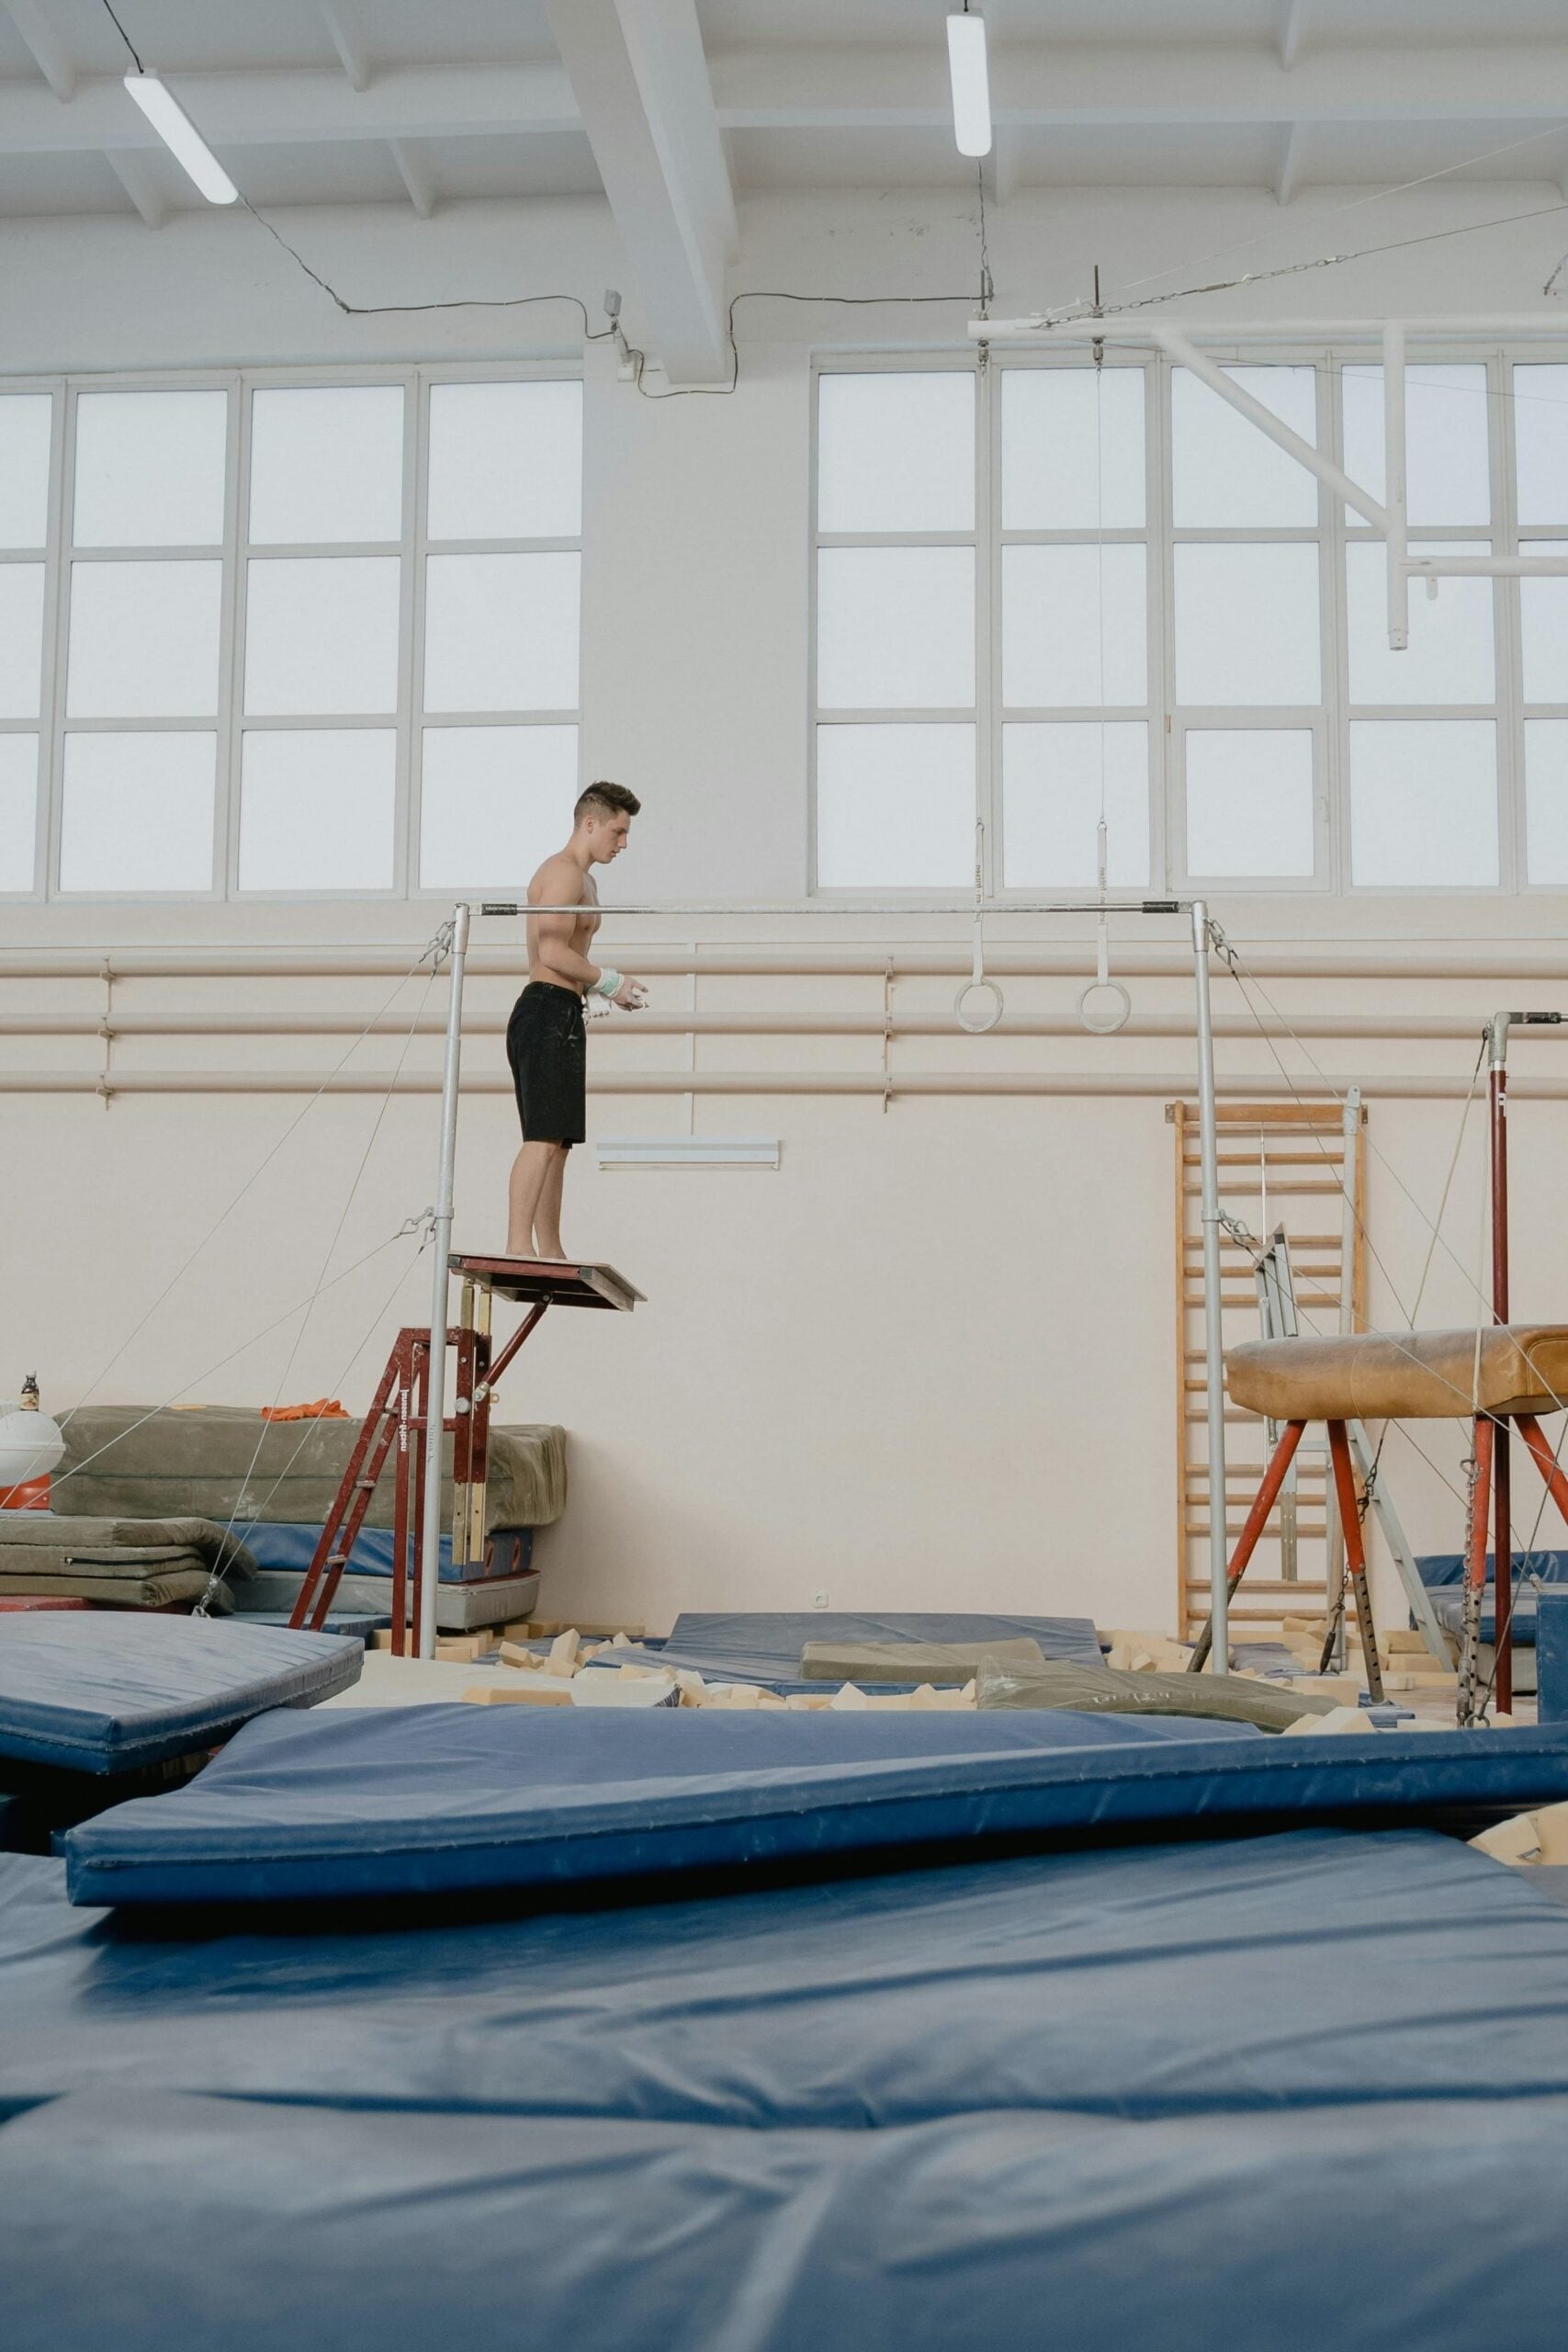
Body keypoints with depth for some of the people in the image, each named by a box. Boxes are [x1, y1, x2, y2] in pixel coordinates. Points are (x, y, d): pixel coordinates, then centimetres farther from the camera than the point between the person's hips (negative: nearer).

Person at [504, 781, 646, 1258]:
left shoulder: (581, 879, 25)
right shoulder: (565, 873, -9)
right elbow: (552, 952, -20)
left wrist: (605, 992, 16)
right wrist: (610, 981, -11)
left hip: (561, 1017, 11)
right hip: (548, 1011, -11)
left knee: (557, 1141, 10)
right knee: (544, 1137, -16)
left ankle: (549, 1251, 13)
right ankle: (518, 1246, -19)